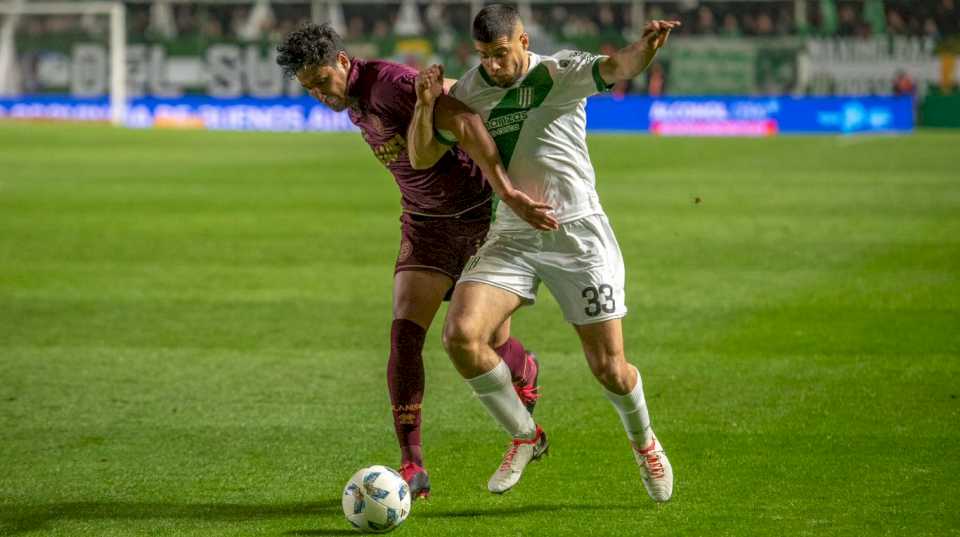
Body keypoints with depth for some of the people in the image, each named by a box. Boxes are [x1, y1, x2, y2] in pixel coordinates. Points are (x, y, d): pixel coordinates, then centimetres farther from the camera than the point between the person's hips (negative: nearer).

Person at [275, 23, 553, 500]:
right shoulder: (352, 104, 3)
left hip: (481, 214, -6)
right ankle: (412, 467, -16)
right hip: (426, 223, 6)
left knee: (492, 345, 2)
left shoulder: (392, 83, -25)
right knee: (404, 333, -13)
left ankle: (526, 374, 41)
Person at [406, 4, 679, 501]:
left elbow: (616, 68, -29)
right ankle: (525, 437, 4)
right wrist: (425, 105, -11)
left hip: (578, 234, -3)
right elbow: (421, 156, 8)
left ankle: (643, 441, 30)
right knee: (460, 335, -18)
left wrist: (645, 47, -53)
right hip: (510, 238, 3)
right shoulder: (466, 93, 2)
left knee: (609, 367, -4)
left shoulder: (559, 75, -10)